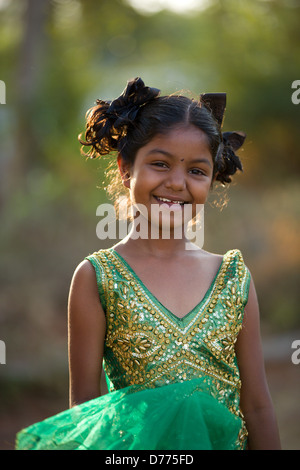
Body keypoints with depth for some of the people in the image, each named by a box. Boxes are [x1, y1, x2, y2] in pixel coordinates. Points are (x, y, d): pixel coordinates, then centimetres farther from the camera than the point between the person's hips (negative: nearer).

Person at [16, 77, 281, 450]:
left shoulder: (235, 278, 0)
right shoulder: (96, 277, -7)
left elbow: (257, 408, 1)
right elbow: (83, 404, -7)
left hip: (227, 441, 2)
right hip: (134, 447, -2)